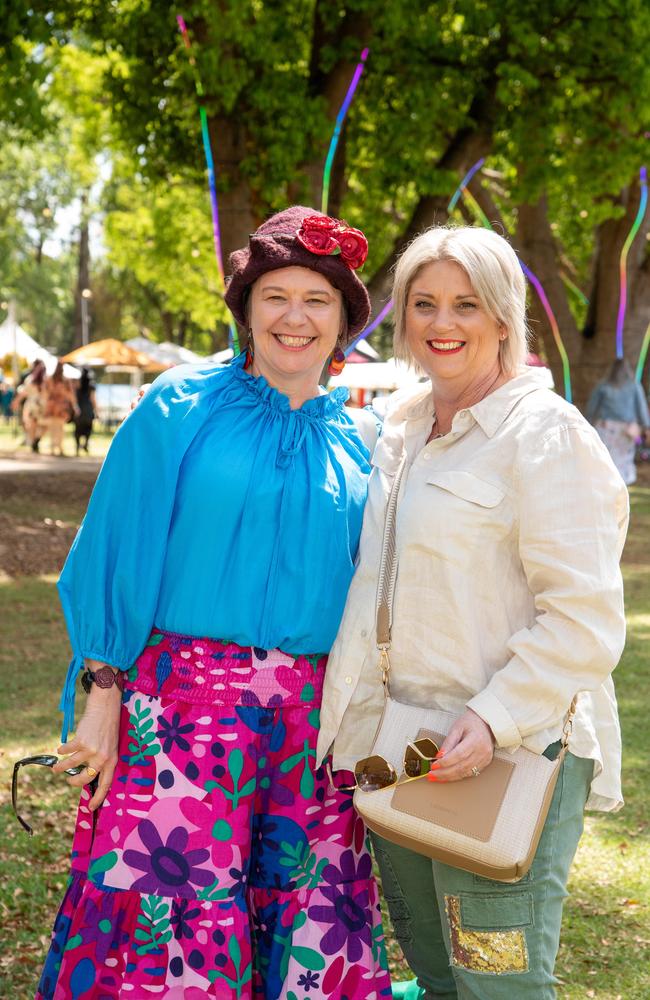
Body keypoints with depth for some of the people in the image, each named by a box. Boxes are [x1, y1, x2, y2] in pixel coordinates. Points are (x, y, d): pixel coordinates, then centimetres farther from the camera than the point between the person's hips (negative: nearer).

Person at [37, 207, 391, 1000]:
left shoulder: (358, 441, 9)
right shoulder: (182, 407, 0)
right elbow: (117, 553, -1)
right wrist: (104, 690, -7)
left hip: (313, 717, 3)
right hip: (184, 699, -3)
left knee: (308, 923, 6)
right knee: (178, 913, -2)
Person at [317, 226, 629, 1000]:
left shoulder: (546, 434, -11)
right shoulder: (402, 424, 12)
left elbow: (585, 618, -17)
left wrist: (495, 720, -26)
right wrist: (355, 716, 19)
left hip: (505, 759, -7)